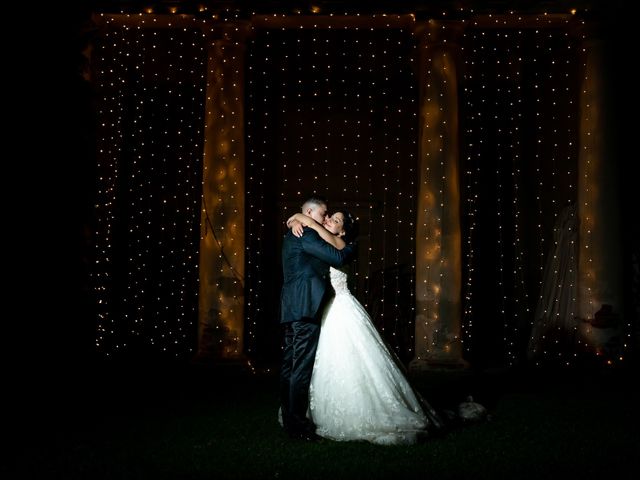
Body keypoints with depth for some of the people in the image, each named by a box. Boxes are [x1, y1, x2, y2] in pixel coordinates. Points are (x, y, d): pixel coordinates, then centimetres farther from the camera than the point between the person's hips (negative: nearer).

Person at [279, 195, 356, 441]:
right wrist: (350, 247, 8)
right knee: (302, 367, -9)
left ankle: (289, 419, 16)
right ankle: (298, 424, -6)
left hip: (292, 309, 11)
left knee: (290, 364, 10)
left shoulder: (292, 235, 23)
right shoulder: (306, 234, -9)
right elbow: (337, 258, -11)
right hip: (305, 307, -11)